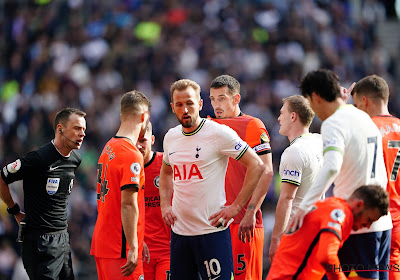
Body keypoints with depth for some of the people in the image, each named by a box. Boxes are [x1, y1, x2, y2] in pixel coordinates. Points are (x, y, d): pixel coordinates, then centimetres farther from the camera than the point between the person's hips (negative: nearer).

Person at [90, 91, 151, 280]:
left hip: (101, 242, 9)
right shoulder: (132, 155, -14)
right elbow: (128, 204, -19)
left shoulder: (108, 149, 14)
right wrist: (133, 247, -18)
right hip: (120, 249, -9)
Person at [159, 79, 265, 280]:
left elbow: (256, 166, -9)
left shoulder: (218, 133, -9)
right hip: (179, 231, 6)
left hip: (212, 231, -6)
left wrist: (235, 207, -12)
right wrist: (165, 205, 14)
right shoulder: (170, 137, 10)